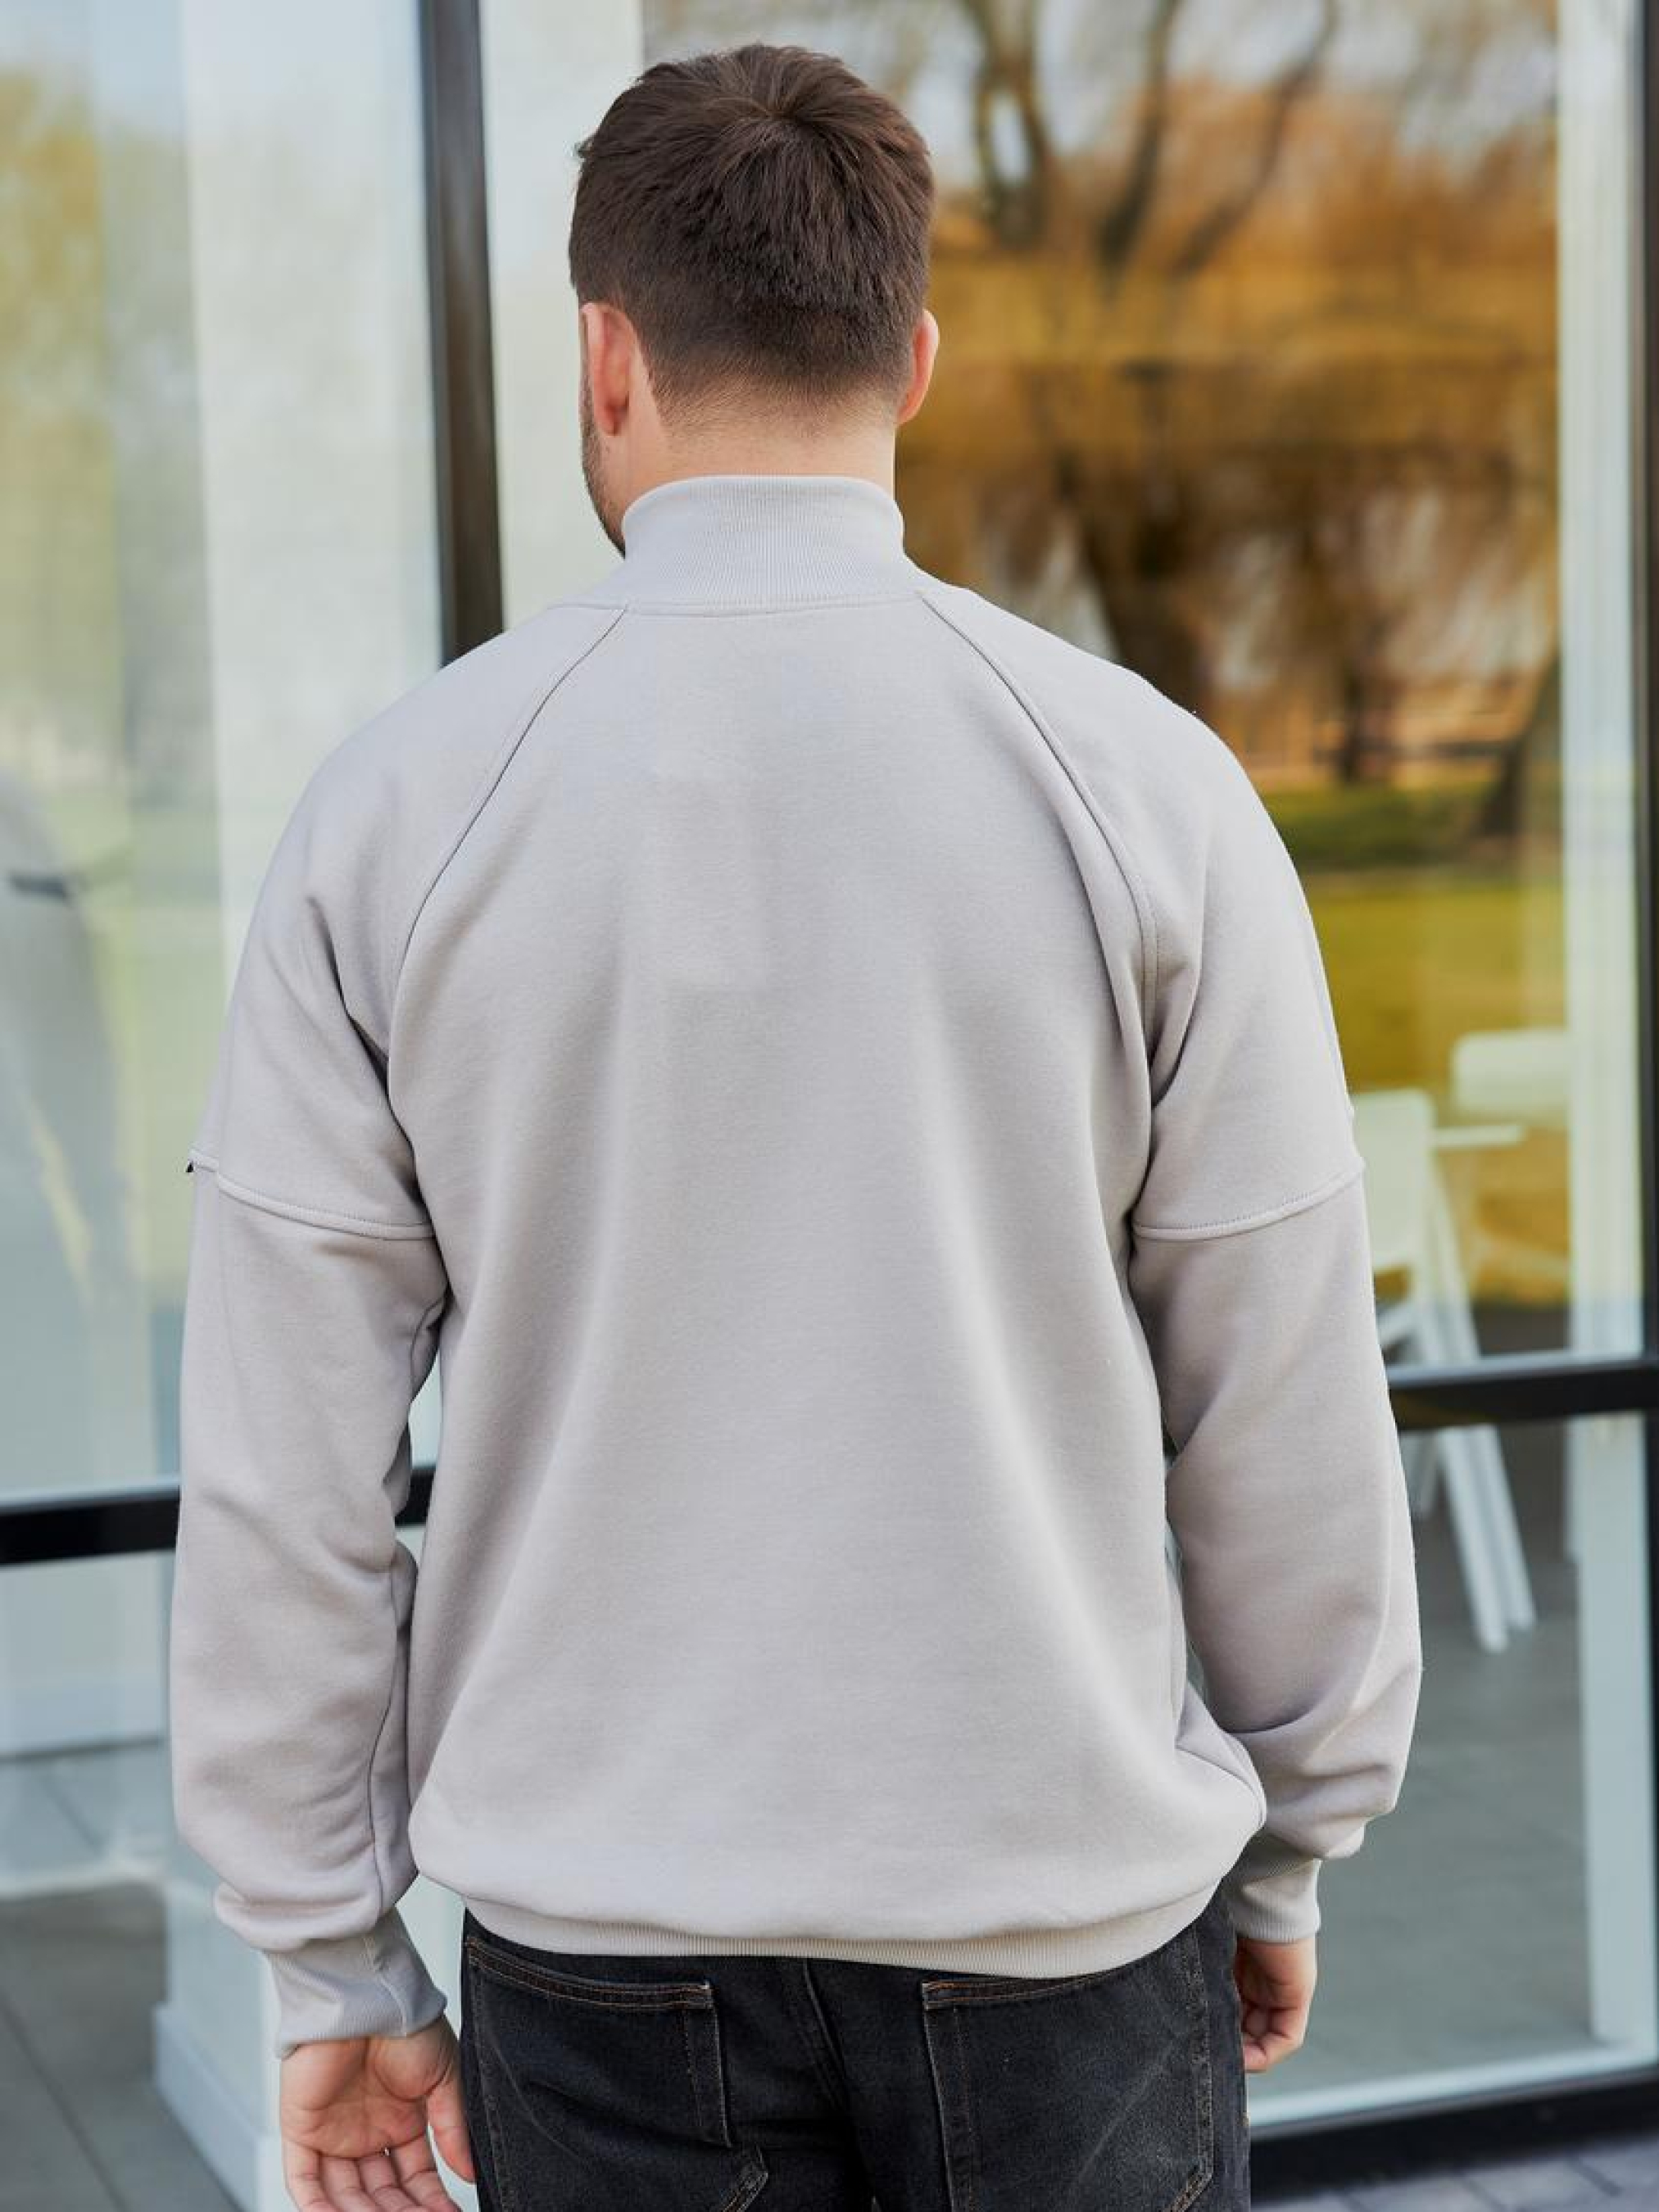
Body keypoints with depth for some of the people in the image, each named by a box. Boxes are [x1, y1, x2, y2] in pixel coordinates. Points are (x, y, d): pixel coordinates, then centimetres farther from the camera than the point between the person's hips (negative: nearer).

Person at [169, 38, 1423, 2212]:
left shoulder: (394, 808, -5)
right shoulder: (1143, 784, -7)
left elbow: (282, 1468, -3)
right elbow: (1294, 1418, -2)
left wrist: (333, 1956, 7)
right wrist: (1290, 1849, 13)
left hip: (599, 1942, 1)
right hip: (1067, 1897, 0)